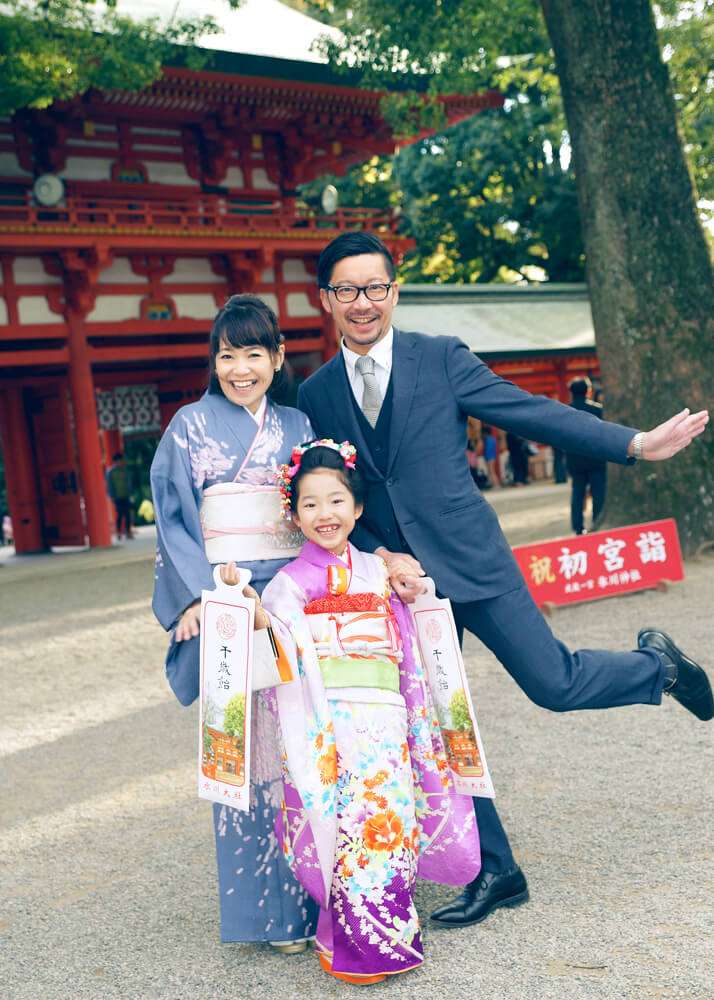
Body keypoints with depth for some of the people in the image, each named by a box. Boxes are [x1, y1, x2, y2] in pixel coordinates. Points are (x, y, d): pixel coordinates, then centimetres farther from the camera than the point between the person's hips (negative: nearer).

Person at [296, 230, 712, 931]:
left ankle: (656, 666, 29)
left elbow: (532, 412, -4)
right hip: (398, 576, 3)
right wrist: (381, 556, -11)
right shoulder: (315, 395, 6)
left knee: (554, 684, -4)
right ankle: (495, 873, 21)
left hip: (470, 558, -3)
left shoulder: (442, 358, -2)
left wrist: (635, 444, -11)